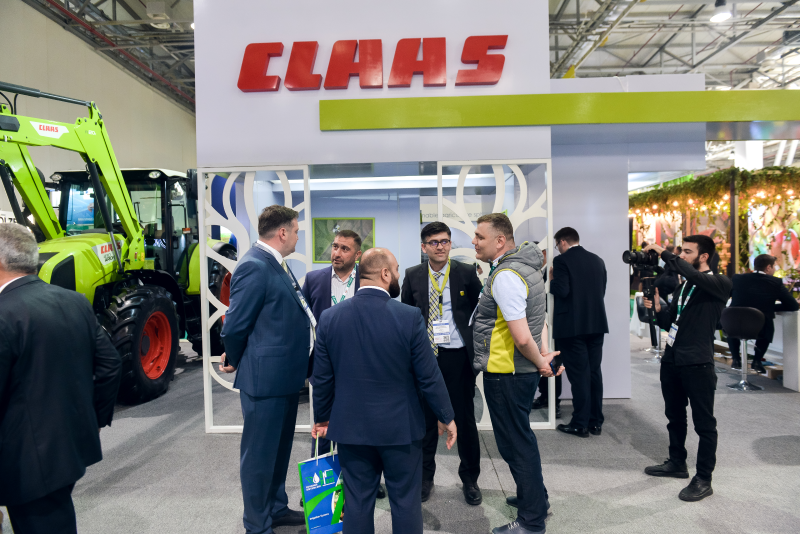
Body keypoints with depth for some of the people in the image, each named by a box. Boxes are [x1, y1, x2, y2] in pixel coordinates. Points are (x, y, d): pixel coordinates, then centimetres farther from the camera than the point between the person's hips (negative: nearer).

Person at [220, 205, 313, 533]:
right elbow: (235, 325, -18)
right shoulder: (254, 266, -20)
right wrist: (234, 363, -2)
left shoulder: (276, 264, 10)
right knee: (259, 454, 8)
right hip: (265, 378, -9)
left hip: (286, 376, 9)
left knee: (279, 450, 23)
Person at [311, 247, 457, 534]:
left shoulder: (330, 317, -6)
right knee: (405, 502, 13)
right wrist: (446, 417, 4)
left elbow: (322, 378, 0)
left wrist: (321, 418, 16)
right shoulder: (409, 316, -16)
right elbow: (428, 376, -10)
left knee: (357, 502, 14)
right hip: (400, 427, -2)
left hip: (351, 427, 3)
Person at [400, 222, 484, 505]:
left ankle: (470, 479, 27)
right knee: (426, 417, 11)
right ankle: (425, 476, 29)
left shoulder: (467, 273, -1)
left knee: (465, 418, 8)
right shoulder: (412, 276, 4)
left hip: (458, 355, -1)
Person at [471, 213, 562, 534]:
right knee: (521, 439, 23)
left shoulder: (505, 277, -22)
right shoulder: (525, 267, 10)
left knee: (515, 444, 4)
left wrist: (540, 362, -9)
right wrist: (544, 356, 7)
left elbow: (522, 338, -25)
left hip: (506, 375, -10)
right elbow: (538, 318, 15)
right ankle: (534, 498, 41)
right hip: (523, 372, 10)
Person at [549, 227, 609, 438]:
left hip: (572, 325, -6)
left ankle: (581, 424, 6)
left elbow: (562, 291, -17)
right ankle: (596, 422, 18)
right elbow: (601, 291, 12)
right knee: (594, 372, 11)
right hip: (596, 323, 6)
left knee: (579, 374, -1)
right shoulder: (597, 260, 10)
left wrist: (552, 280, 1)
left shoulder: (561, 260, -9)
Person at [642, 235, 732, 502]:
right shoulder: (682, 286, 15)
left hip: (698, 363, -8)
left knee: (704, 423, 2)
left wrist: (664, 253, -24)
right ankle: (677, 463, 35)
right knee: (675, 416, 19)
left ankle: (703, 479, 12)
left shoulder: (720, 284, -7)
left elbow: (693, 274, -30)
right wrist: (657, 309, -4)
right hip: (671, 360, 8)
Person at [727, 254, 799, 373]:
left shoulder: (737, 278, 2)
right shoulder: (776, 282, -2)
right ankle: (757, 361, 26)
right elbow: (793, 306, 2)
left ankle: (736, 360, 30)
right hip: (761, 330, -1)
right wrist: (771, 307, 16)